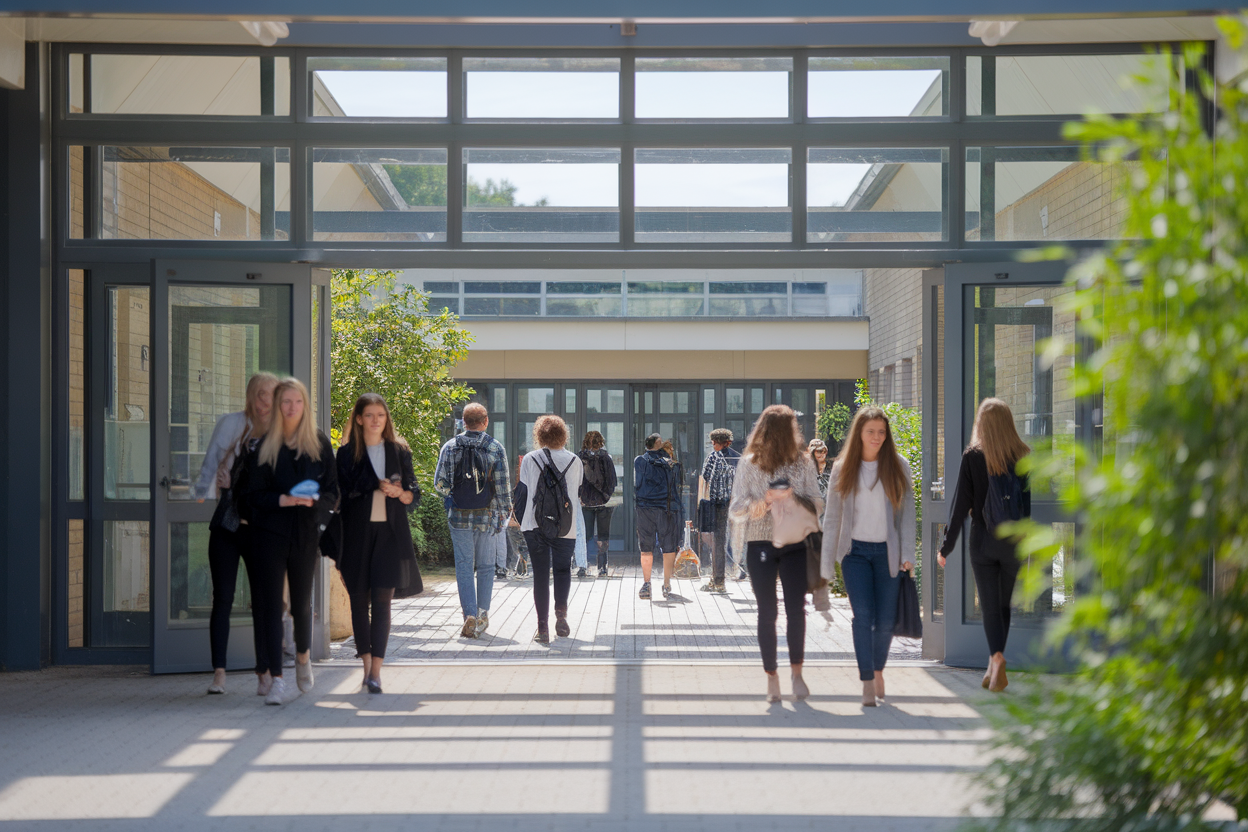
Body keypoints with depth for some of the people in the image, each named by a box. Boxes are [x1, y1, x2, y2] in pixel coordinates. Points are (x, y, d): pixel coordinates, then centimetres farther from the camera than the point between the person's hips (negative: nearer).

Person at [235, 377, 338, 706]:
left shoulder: (320, 444, 5)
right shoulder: (264, 446, 1)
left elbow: (333, 492, 4)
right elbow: (251, 493, -2)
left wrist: (314, 500, -16)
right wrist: (284, 500, -17)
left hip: (306, 533, 1)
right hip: (269, 534, -1)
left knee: (302, 602, 11)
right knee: (271, 604, -6)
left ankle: (303, 656, 40)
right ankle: (276, 679, -5)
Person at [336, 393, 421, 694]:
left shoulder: (399, 451, 10)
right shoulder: (347, 453, 6)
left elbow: (414, 494, 8)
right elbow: (344, 494, 2)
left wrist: (399, 492, -10)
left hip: (390, 533, 0)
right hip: (357, 532, 0)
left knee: (382, 600, -8)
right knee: (359, 600, 3)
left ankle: (376, 670, -10)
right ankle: (367, 664, 15)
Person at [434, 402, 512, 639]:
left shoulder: (450, 447, -2)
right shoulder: (495, 448, -4)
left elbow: (439, 483, -4)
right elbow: (503, 486, -5)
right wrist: (505, 513, 4)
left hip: (459, 516, 0)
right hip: (487, 516, 0)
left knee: (464, 566, 4)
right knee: (486, 566, 12)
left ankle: (470, 614, -7)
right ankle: (482, 614, 16)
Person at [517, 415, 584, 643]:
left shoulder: (529, 460, 1)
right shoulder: (574, 461, 3)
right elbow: (578, 495, 9)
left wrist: (522, 522, 12)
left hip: (535, 526, 0)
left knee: (540, 575, 4)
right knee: (563, 569, 18)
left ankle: (543, 627, -3)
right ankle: (561, 612, -2)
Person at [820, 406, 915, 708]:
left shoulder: (898, 466, 3)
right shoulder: (843, 469, 3)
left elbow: (907, 510, 3)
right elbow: (832, 516, 5)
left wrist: (907, 554, -6)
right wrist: (826, 564, 1)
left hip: (888, 551, 0)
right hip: (856, 550, 0)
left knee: (885, 620, 2)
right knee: (863, 615, -13)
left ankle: (878, 669, 28)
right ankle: (867, 683, -9)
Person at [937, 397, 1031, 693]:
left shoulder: (972, 456, -7)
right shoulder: (1022, 455, -2)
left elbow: (961, 503, -6)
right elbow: (1027, 502, 1)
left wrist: (946, 546, 0)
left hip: (982, 540, -2)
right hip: (1013, 541, 2)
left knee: (990, 606, 2)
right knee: (1004, 605, 14)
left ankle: (997, 657, -20)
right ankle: (994, 668, 19)